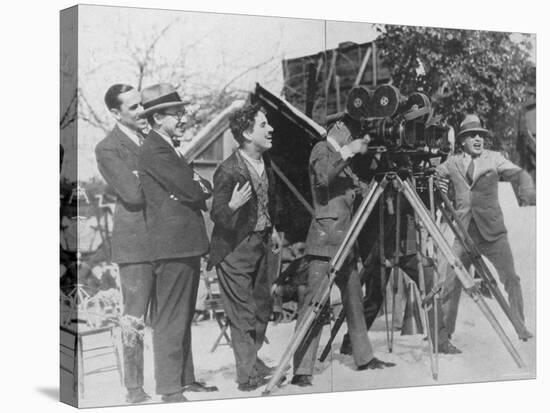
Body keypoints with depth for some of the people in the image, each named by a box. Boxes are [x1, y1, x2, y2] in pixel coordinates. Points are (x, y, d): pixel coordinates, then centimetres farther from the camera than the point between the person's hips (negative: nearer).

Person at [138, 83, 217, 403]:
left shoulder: (169, 149, 19)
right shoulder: (155, 152, -14)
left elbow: (197, 187, 16)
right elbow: (191, 191, -19)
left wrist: (199, 186, -6)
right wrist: (204, 189, 2)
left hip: (186, 244, 11)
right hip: (173, 245, -11)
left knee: (184, 317, 16)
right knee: (170, 319, -6)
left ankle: (186, 379, 25)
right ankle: (170, 389, -2)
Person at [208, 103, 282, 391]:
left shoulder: (264, 161, 2)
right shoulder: (228, 172, -24)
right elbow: (217, 216, -19)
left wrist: (272, 229, 22)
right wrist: (233, 206, -38)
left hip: (259, 243, 8)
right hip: (235, 249, -8)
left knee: (263, 307, 17)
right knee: (243, 314, -2)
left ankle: (253, 361, 34)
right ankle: (248, 376, 7)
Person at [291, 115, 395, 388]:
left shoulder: (340, 155, 21)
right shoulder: (322, 149, -3)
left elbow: (355, 189, 19)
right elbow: (323, 176, -22)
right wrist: (348, 152, -21)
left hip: (345, 240, 9)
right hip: (325, 238, -9)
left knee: (354, 300, 15)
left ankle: (364, 358, 26)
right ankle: (301, 371, -14)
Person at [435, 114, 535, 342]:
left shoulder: (494, 158, 4)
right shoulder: (452, 162, 9)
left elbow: (518, 173, -5)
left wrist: (526, 188, -26)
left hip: (493, 231, -1)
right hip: (464, 232, 1)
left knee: (511, 279, -3)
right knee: (451, 283, 0)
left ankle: (522, 330, 9)